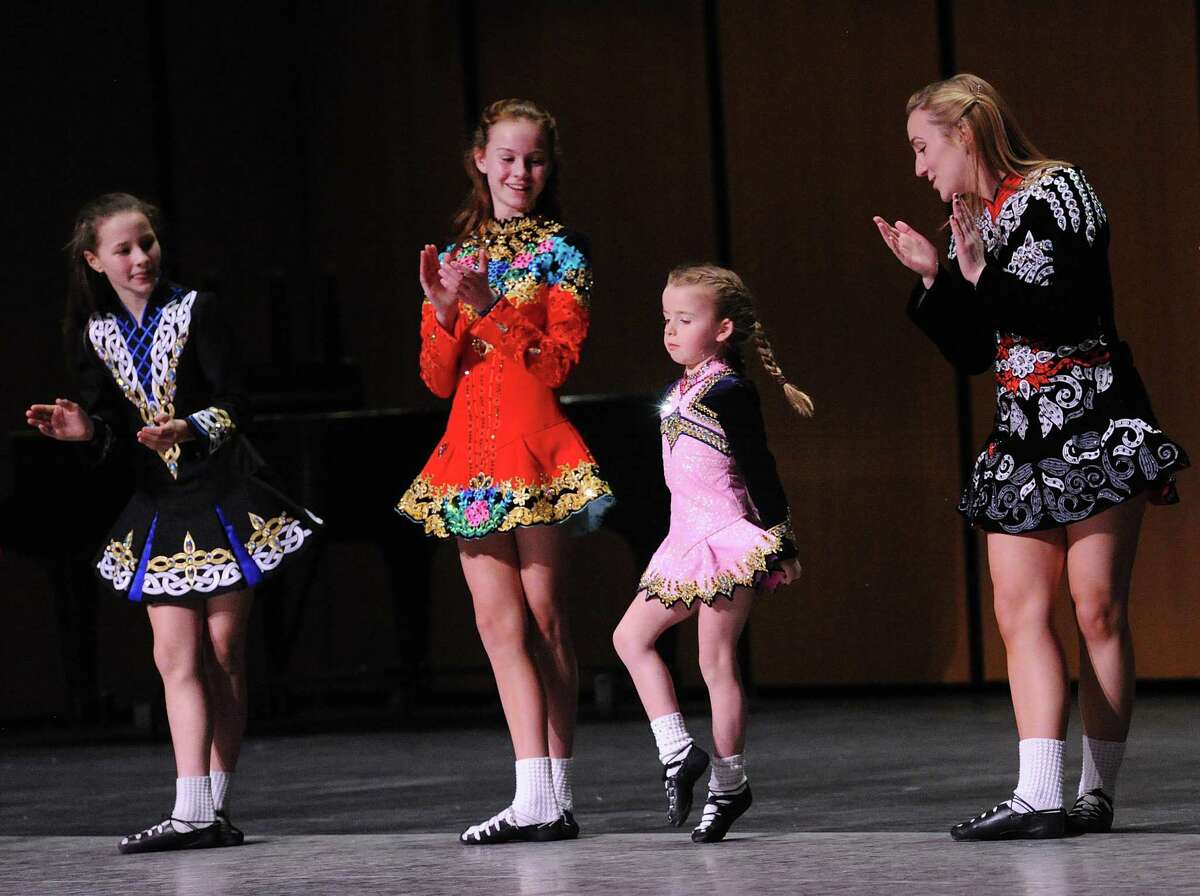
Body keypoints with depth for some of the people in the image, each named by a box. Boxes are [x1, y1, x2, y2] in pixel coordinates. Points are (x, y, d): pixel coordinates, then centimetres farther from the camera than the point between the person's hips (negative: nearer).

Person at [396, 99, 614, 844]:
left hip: (535, 443, -5)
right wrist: (444, 313, -7)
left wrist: (492, 309, -18)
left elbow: (561, 361, -10)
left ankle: (555, 793, 1)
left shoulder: (562, 252, 1)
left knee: (543, 615, -3)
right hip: (472, 451, 5)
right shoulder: (456, 256, 15)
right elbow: (439, 379, 10)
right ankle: (538, 797, -1)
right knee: (499, 621, 0)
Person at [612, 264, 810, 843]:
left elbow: (759, 470, -14)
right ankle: (677, 752, 3)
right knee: (631, 635, 7)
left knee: (716, 660, -5)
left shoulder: (727, 391, -13)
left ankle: (728, 784, 3)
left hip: (730, 537, -10)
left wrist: (780, 541, -16)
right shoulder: (681, 392, 13)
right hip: (688, 539, 10)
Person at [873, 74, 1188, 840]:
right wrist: (935, 280, 5)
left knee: (1098, 610, -5)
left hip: (1095, 430, -7)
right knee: (1021, 613, -5)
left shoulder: (1059, 191, -5)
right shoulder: (968, 228, 15)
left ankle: (1099, 792, 0)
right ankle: (1039, 796, -12)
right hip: (1023, 439, 7)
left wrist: (985, 278, -17)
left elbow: (1079, 315, -16)